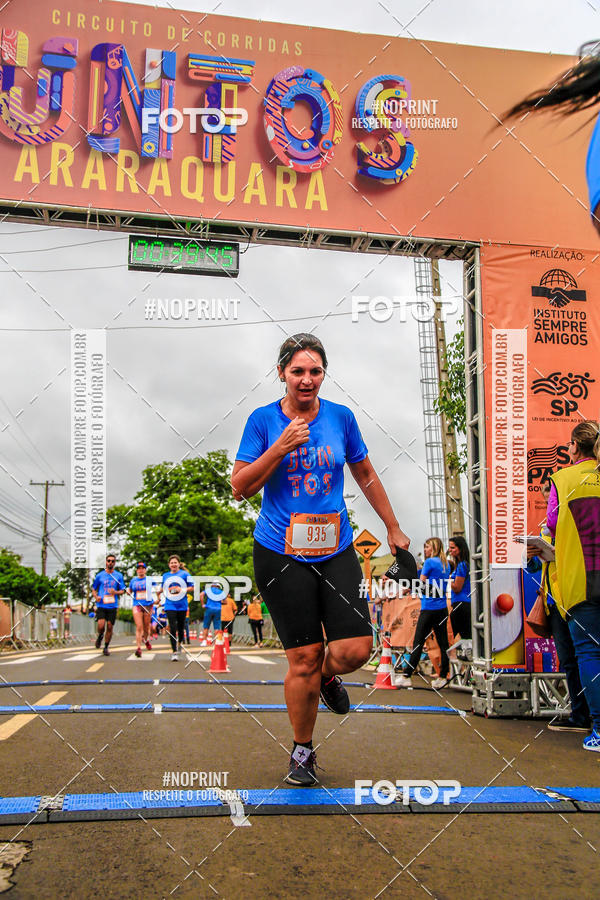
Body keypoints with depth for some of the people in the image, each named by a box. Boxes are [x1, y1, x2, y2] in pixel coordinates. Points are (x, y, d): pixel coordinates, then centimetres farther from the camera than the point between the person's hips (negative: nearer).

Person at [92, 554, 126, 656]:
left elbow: (122, 590, 10)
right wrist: (96, 596, -6)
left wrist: (116, 592, -12)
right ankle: (100, 637, 19)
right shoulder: (100, 575, 7)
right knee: (101, 626, -15)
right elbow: (93, 588, 14)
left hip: (113, 606, 1)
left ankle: (106, 647, 17)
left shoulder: (119, 576, 8)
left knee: (110, 627, 1)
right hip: (101, 605, -1)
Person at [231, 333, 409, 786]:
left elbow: (366, 475, 16)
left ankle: (327, 677, 30)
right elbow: (240, 487, -5)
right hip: (280, 553, -2)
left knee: (356, 649, -8)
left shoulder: (341, 417, 4)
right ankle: (302, 750, 23)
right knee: (303, 658, -1)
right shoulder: (263, 420, -2)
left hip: (336, 549, 3)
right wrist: (280, 448, -17)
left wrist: (393, 528, 18)